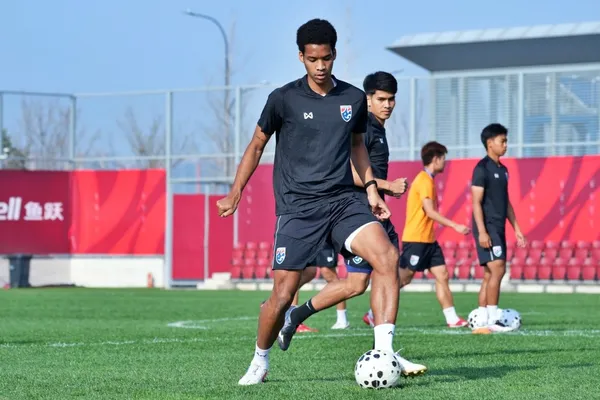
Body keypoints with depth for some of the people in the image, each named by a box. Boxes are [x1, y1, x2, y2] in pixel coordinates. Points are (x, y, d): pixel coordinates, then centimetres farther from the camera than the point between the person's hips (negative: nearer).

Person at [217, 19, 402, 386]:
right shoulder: (284, 99, -3)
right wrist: (235, 193, 9)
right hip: (297, 207, -3)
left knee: (387, 256, -22)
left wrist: (372, 189, 15)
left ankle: (384, 354, -22)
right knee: (283, 294, -6)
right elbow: (257, 145, 10)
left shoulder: (354, 99, 7)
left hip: (342, 200, 3)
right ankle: (260, 363, 22)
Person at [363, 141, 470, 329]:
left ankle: (452, 318, 2)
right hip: (416, 239, -10)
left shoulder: (427, 179, 15)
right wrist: (455, 226, -23)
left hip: (428, 240, 10)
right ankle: (373, 314, 2)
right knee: (403, 279, -5)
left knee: (442, 275, 3)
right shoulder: (424, 181, -15)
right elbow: (430, 211, -21)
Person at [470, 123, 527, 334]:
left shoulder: (502, 169, 17)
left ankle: (482, 322, 8)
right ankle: (491, 320, -14)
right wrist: (482, 231, -20)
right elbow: (476, 202, -14)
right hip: (487, 228, -9)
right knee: (497, 269, -15)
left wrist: (516, 227, 19)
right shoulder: (482, 168, -9)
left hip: (499, 228, 9)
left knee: (489, 275, 7)